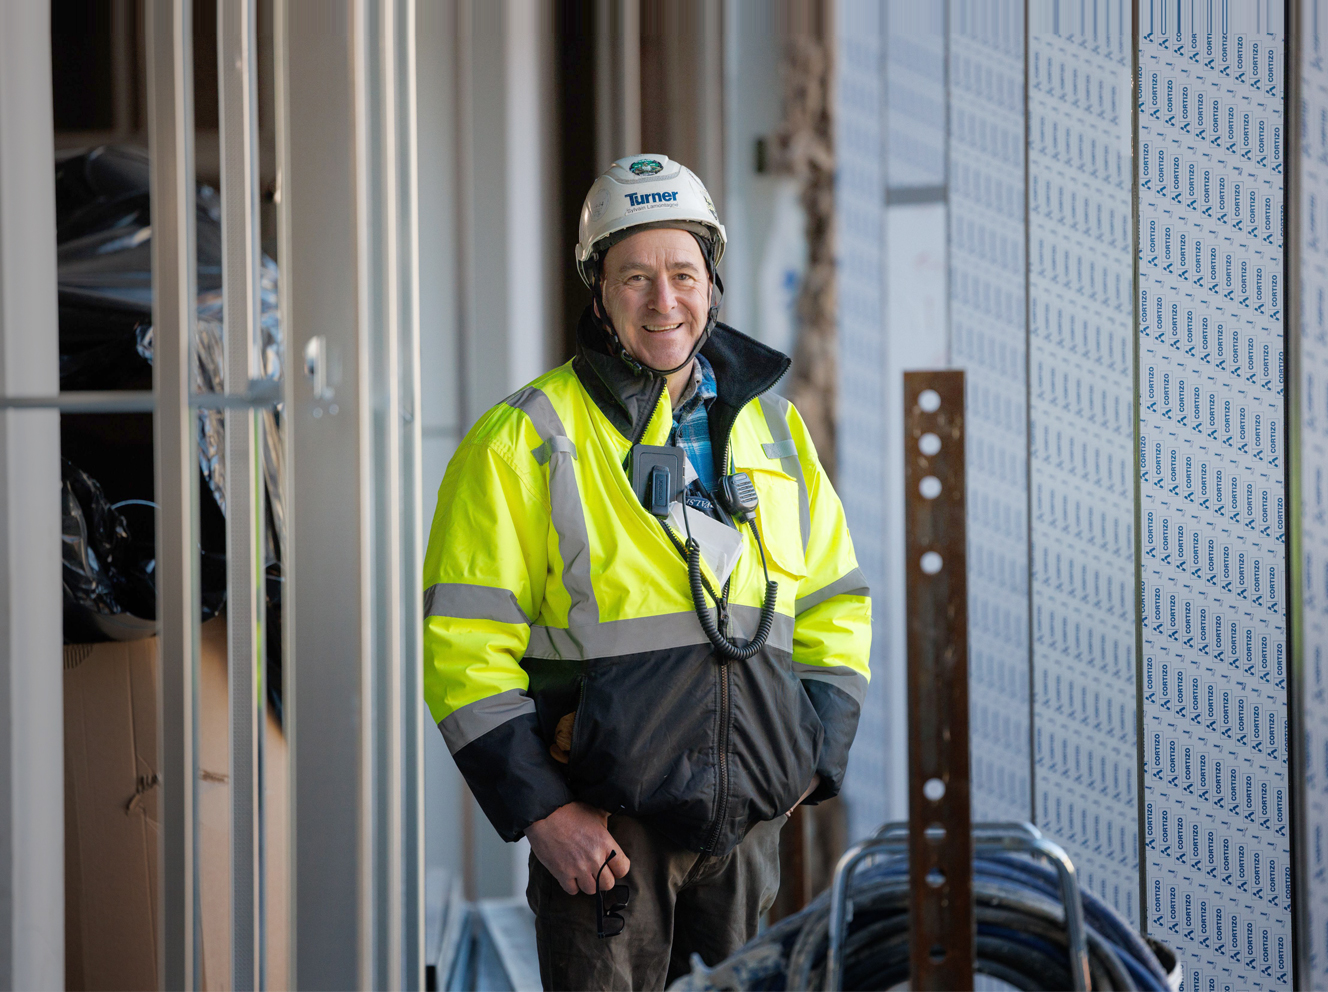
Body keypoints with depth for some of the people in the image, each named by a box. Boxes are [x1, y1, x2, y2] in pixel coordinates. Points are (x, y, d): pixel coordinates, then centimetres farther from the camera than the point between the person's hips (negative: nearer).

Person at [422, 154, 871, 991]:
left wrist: (813, 762, 6)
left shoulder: (772, 428, 12)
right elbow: (463, 647, -6)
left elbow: (834, 608, 19)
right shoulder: (525, 443, -4)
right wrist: (540, 810, -12)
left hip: (748, 822, 4)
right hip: (600, 829, -4)